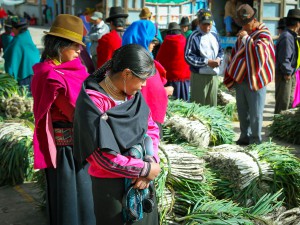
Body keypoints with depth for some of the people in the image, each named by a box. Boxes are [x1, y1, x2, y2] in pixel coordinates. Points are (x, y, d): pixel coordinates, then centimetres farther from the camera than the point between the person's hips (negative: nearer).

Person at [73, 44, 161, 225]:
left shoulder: (134, 94, -1)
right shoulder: (92, 103, -22)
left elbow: (152, 128, 5)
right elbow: (104, 156, -24)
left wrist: (151, 161, -12)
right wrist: (146, 169, -15)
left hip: (141, 181, 6)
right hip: (112, 186, -6)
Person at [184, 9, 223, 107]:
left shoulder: (215, 36, 12)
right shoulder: (194, 37, -10)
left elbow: (220, 51, 22)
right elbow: (188, 57, -15)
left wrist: (218, 59, -2)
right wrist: (207, 62, -18)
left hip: (214, 75, 6)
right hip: (199, 76, -6)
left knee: (212, 105, 13)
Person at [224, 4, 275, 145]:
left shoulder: (263, 34, -9)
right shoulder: (243, 33, 13)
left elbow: (258, 53, -26)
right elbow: (235, 54, 19)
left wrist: (246, 38, -21)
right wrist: (232, 75, 16)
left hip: (255, 79, -7)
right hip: (240, 78, 7)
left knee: (255, 112, -2)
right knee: (242, 111, 13)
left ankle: (255, 140, 9)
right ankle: (245, 136, 25)